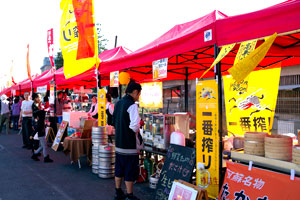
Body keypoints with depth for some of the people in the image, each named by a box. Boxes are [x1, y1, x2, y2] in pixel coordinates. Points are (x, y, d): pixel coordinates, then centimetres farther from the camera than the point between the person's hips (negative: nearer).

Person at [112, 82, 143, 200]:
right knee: (130, 172, 3)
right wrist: (137, 130, -5)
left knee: (119, 170, 18)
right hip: (129, 145, -8)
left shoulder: (118, 103, 9)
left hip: (118, 143, 8)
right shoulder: (132, 105, -17)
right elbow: (134, 126, -25)